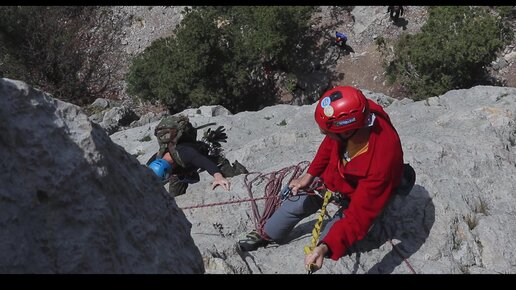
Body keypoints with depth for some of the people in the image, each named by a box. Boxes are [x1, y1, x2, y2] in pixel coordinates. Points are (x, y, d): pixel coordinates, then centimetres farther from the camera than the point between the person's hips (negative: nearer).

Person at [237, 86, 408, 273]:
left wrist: (325, 247, -49)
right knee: (296, 203, 10)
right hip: (334, 175, 5)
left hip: (361, 197, -5)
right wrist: (310, 175, -4)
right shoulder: (355, 114, -32)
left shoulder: (381, 161, -46)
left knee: (330, 239, -9)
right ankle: (267, 235, 37)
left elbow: (359, 215, -40)